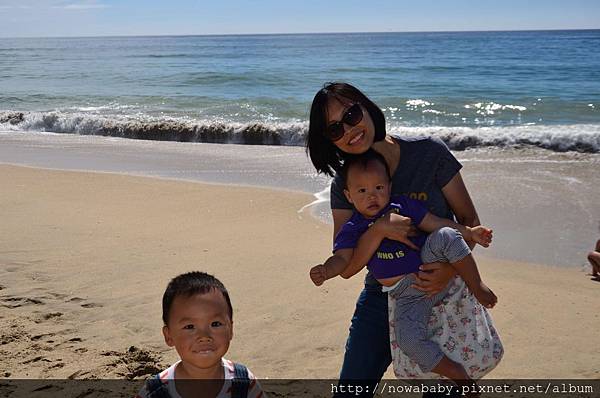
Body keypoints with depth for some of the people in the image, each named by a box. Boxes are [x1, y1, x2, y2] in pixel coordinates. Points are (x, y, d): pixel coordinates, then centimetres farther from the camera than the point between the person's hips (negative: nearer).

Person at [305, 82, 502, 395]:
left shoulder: (428, 152, -13)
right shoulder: (343, 184, -4)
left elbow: (470, 221, -8)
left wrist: (451, 269, -27)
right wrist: (379, 228, -29)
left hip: (441, 293, -2)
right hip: (381, 298, 3)